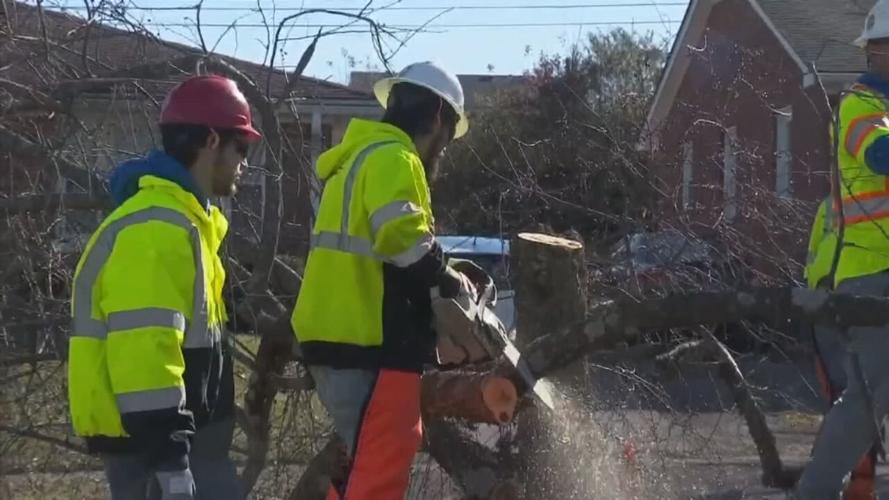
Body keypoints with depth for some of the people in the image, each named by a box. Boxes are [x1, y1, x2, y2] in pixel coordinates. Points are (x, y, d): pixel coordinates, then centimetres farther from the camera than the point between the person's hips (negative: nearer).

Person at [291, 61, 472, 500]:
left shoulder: (360, 156, 23)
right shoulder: (392, 158, -8)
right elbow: (402, 236, -24)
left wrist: (433, 281, 13)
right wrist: (449, 282, -9)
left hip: (339, 338, 10)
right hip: (371, 345, -10)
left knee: (366, 462, 18)